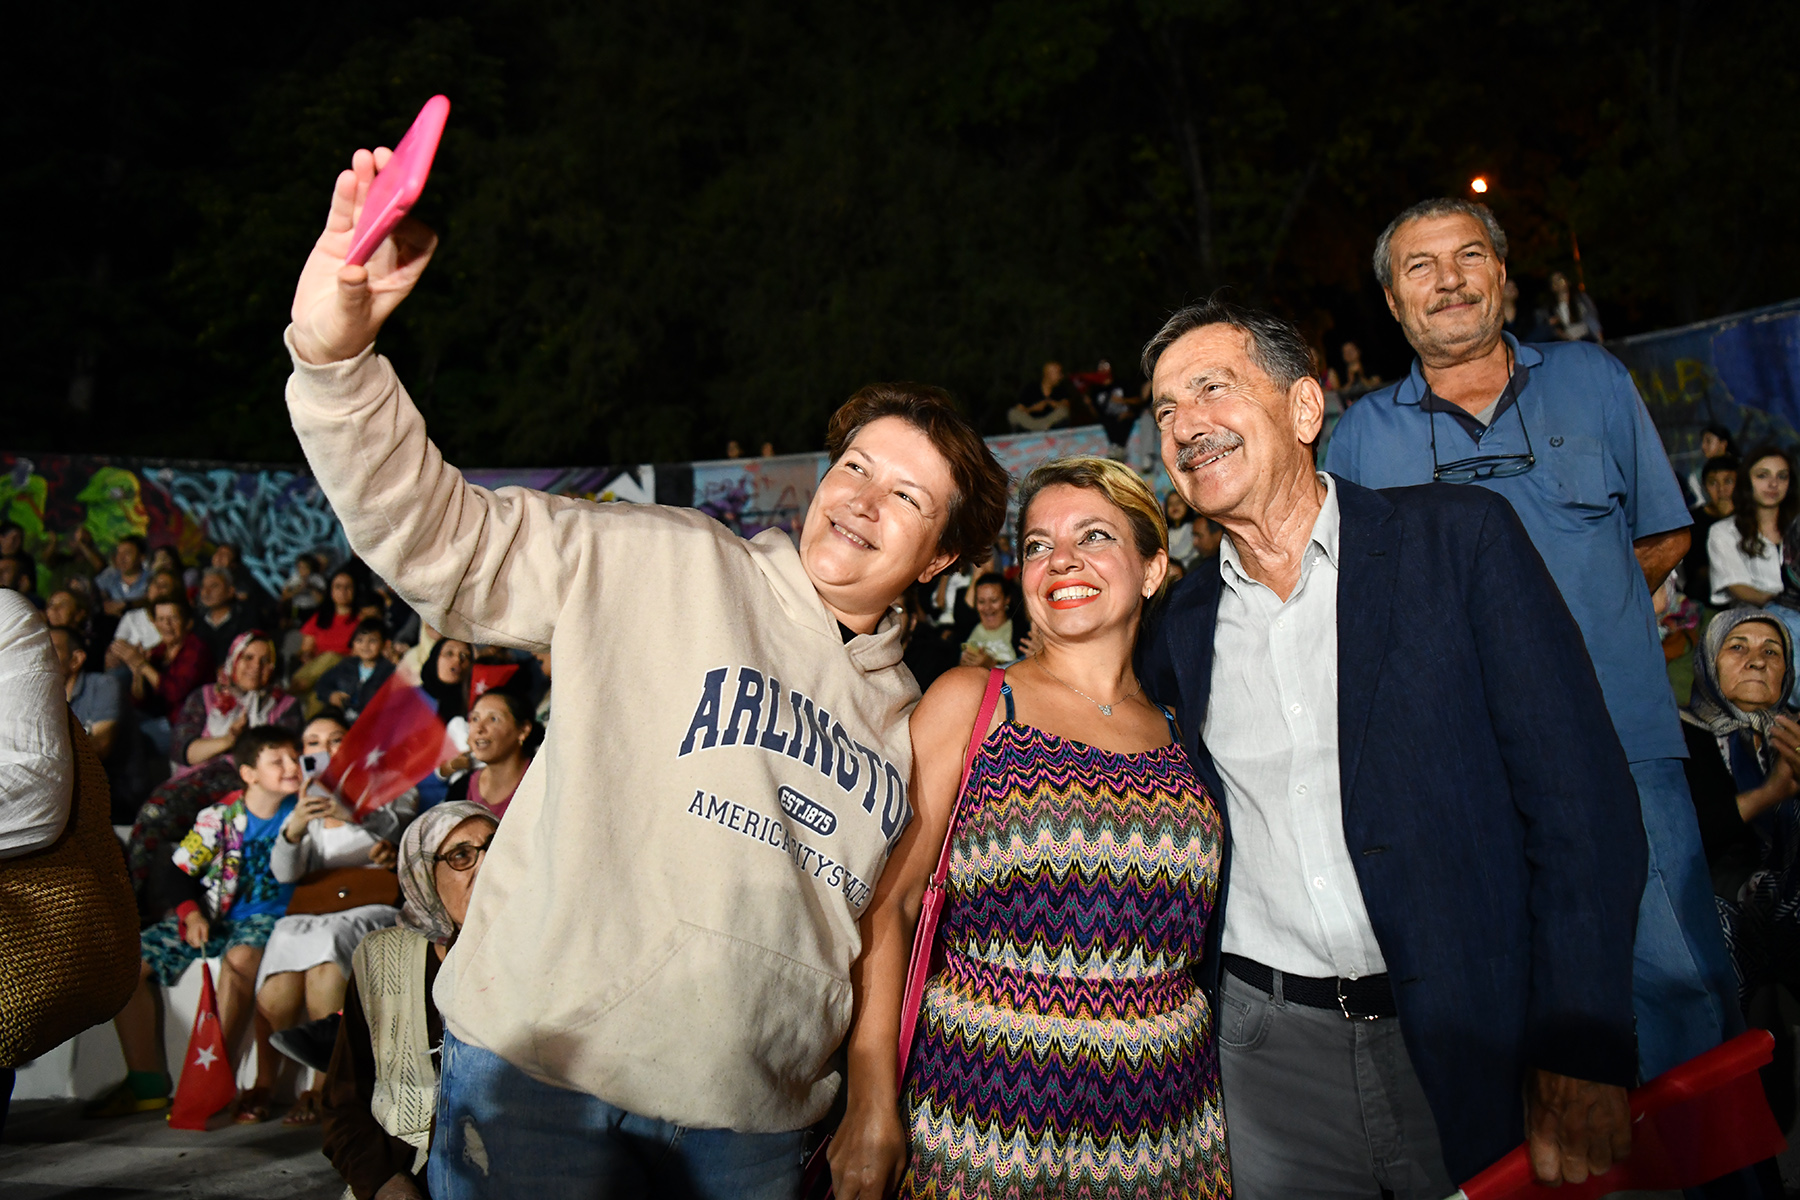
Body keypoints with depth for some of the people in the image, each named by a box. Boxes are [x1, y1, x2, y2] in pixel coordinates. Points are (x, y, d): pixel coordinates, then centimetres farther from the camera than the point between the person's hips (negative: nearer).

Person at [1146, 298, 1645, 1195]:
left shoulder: (1461, 538, -5)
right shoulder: (1185, 623, 6)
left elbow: (1583, 801, -9)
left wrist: (1581, 1055, -16)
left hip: (1468, 1045, -2)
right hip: (1266, 1054, 3)